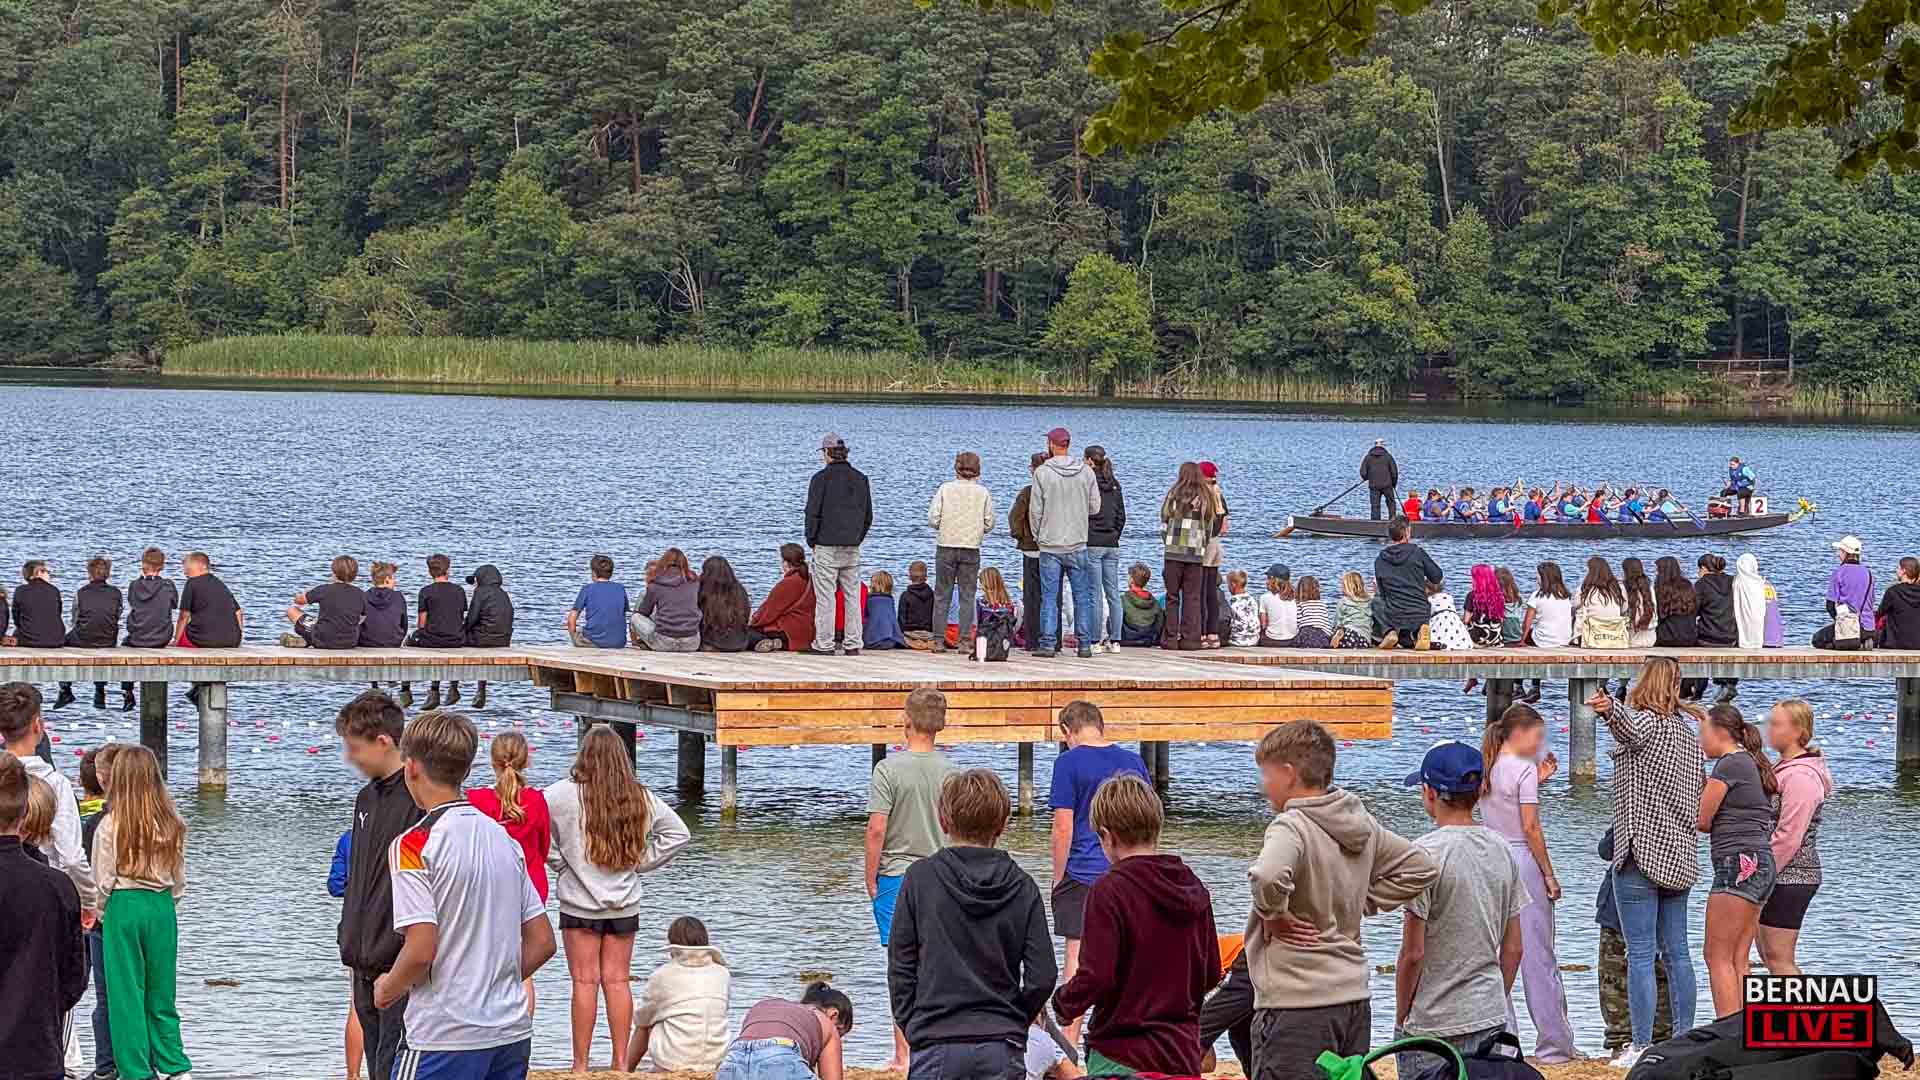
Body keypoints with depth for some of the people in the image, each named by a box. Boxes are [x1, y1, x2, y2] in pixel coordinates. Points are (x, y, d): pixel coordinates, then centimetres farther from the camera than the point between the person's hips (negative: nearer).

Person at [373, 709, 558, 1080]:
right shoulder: (502, 837, 10)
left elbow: (421, 950, -18)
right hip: (513, 1034, 7)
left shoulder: (414, 844, -11)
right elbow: (542, 943, 10)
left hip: (446, 1036, -7)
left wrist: (387, 989, 0)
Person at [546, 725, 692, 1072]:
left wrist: (557, 861, -7)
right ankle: (621, 1063, 10)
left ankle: (581, 1065, 3)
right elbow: (678, 833, 9)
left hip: (580, 903, -3)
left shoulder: (565, 793, -11)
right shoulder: (640, 797, 1)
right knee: (618, 980, 8)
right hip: (624, 903, 3)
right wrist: (640, 863, 8)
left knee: (585, 981, 0)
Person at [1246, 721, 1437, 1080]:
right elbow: (1420, 868, 18)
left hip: (1296, 1007, -8)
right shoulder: (1363, 823, 8)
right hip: (1354, 999, 8)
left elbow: (1268, 876, -37)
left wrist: (1273, 914, -17)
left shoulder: (1291, 827, -16)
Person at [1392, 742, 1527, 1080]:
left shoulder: (1426, 853, -14)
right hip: (1492, 1020, 6)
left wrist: (1401, 1019, -2)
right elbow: (1513, 948, 11)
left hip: (1436, 1027, -6)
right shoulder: (1501, 849, 7)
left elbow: (1413, 953, -14)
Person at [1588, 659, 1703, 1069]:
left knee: (1640, 953, -7)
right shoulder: (1689, 729, 15)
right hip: (1679, 855, 8)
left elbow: (1631, 727, -35)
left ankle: (1642, 1046, -10)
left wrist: (1610, 709, -54)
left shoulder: (1644, 722, -9)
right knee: (1676, 951, 12)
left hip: (1641, 852, -8)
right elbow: (1701, 785, 26)